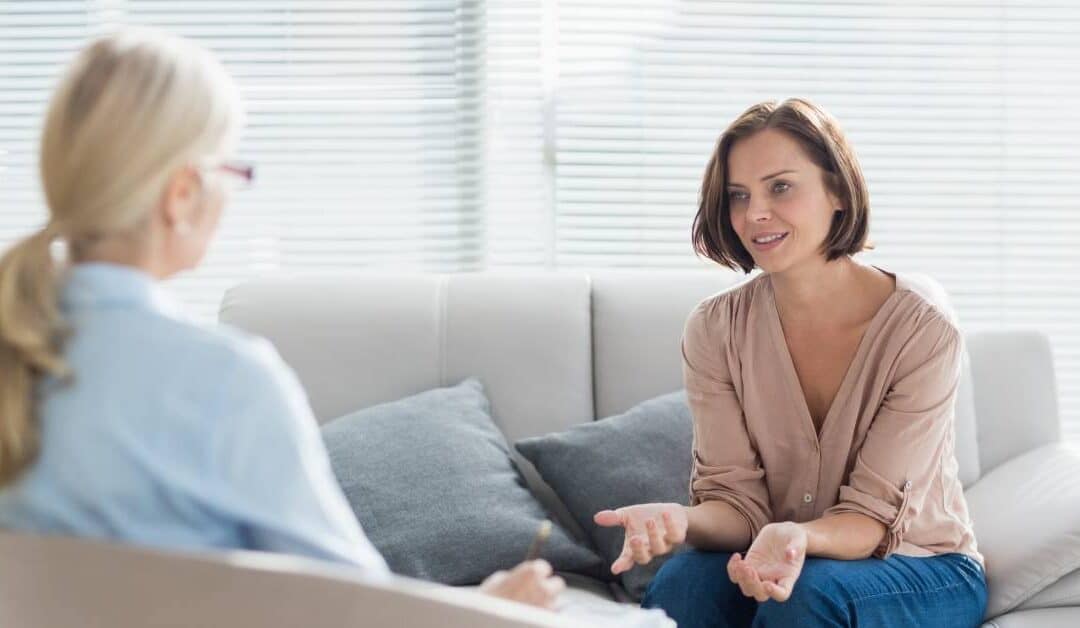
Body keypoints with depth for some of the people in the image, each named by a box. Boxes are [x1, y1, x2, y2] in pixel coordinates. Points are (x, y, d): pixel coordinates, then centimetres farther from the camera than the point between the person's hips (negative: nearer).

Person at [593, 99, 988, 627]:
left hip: (922, 570, -1)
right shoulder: (714, 329, -7)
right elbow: (736, 499, -9)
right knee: (682, 579, -31)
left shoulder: (921, 326, -17)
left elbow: (872, 517, -17)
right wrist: (680, 520, -33)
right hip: (773, 560, 2)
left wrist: (799, 538, -40)